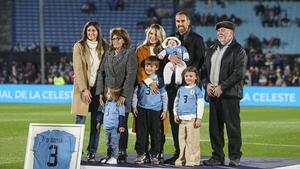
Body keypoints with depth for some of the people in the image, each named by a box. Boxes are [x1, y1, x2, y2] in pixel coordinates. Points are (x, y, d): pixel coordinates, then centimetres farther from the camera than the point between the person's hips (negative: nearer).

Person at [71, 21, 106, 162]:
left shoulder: (103, 47, 8)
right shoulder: (79, 46, -1)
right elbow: (78, 69, -6)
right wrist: (84, 89, -13)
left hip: (98, 87, 3)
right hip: (83, 87, -2)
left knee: (96, 122, 1)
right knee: (80, 121, -5)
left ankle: (92, 152, 7)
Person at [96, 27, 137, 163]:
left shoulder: (130, 53, -2)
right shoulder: (108, 54, 13)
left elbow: (130, 75, -10)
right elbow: (101, 73, 12)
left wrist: (123, 95, -15)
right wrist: (101, 93, 2)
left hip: (123, 97, -4)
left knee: (121, 125, -2)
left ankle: (122, 153, 4)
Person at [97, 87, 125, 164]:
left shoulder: (119, 104, -12)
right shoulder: (107, 103, 10)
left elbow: (122, 116, -11)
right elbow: (103, 112, 22)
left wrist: (121, 126, -15)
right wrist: (99, 121, 23)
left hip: (115, 128, -7)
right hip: (107, 127, 7)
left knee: (114, 143, -4)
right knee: (108, 143, 14)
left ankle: (114, 158, 0)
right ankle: (108, 156, 22)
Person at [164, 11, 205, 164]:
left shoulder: (197, 39, 5)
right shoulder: (171, 38, 17)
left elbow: (200, 60, -3)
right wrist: (169, 56, -18)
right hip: (173, 85, 4)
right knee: (174, 119, 3)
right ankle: (178, 152, 9)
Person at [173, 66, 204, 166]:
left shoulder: (196, 90, -1)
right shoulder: (181, 89, 14)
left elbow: (200, 104, -4)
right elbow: (176, 102, 22)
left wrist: (199, 118, -9)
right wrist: (175, 114, 12)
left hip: (192, 119, -6)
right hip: (182, 119, 6)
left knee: (192, 139, -7)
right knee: (182, 139, 8)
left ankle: (193, 160, -4)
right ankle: (182, 159, 16)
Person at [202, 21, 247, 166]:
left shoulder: (238, 50, -2)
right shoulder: (212, 50, 19)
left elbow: (239, 73, -11)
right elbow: (205, 69, 20)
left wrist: (222, 87, -15)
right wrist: (207, 83, 0)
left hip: (229, 94, -6)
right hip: (213, 94, 6)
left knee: (232, 126, -6)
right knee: (214, 126, 6)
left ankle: (235, 157, 0)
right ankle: (217, 157, 12)